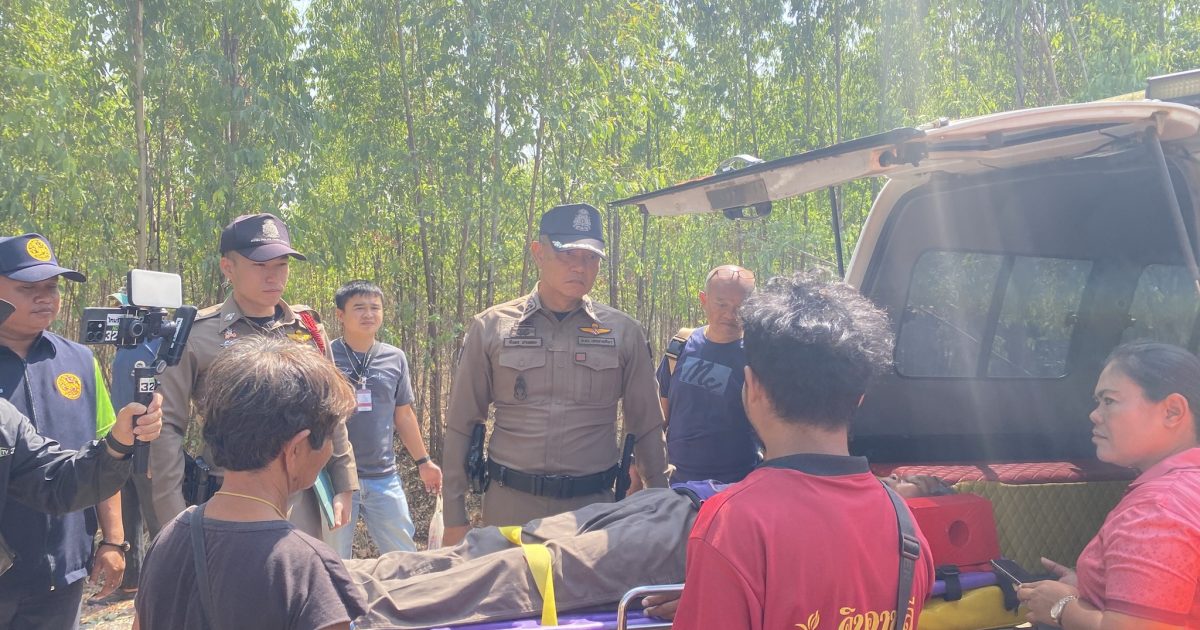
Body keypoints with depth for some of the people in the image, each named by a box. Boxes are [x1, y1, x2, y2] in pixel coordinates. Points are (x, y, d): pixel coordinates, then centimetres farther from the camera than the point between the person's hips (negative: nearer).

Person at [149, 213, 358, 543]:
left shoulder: (309, 329, 7)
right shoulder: (196, 335, -7)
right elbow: (167, 426, -7)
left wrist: (343, 487, 11)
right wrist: (174, 520, -9)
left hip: (306, 504, 4)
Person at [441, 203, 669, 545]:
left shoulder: (624, 333, 4)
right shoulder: (491, 327, 2)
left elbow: (646, 429, 9)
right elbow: (461, 426, 5)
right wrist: (455, 519, 2)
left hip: (593, 505, 0)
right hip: (509, 505, 0)